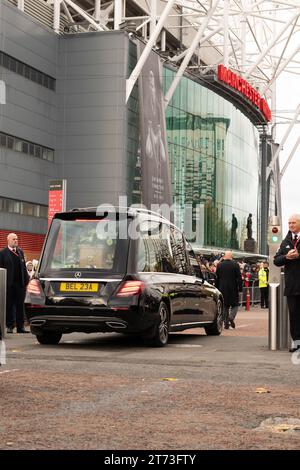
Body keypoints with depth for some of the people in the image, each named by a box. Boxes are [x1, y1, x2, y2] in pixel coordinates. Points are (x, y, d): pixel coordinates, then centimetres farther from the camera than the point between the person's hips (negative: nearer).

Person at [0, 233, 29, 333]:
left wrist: (26, 280, 7)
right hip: (9, 284, -4)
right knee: (9, 306, 2)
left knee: (20, 305, 6)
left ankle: (20, 326, 9)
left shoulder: (20, 252, 14)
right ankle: (10, 326, 9)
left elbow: (24, 268, 15)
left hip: (20, 283, 4)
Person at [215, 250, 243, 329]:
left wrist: (217, 288, 12)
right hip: (233, 289, -2)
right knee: (235, 304, 9)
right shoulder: (235, 265, -7)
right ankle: (231, 317, -16)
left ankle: (226, 323, 6)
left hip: (223, 289, 2)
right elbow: (239, 278, -7)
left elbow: (217, 278, 5)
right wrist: (240, 288, 0)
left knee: (225, 306, 9)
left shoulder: (219, 265, 1)